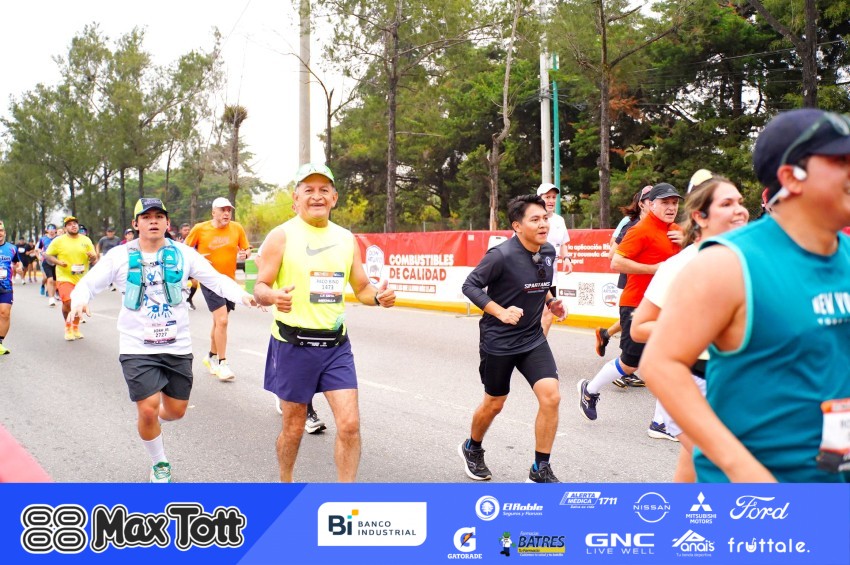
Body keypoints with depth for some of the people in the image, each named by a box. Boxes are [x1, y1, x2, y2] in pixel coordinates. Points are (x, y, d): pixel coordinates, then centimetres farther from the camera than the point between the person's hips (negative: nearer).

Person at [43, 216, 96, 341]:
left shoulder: (86, 240, 6)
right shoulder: (58, 241, -1)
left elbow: (94, 258, 10)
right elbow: (47, 255, 3)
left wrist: (92, 257, -14)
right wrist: (58, 262, -15)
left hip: (82, 278, 3)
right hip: (65, 278, -3)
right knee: (68, 302, -18)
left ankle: (76, 328, 33)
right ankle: (68, 328, 5)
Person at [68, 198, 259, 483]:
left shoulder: (183, 253, -1)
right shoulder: (120, 256, -3)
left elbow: (215, 279, -4)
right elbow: (88, 284, -2)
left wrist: (241, 294, -22)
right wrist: (78, 300, -26)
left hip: (177, 346, 2)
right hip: (137, 347, -2)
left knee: (176, 411, 9)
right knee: (148, 410, -9)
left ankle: (152, 419, 47)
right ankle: (159, 464, 19)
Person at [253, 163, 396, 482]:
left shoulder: (346, 239, 8)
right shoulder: (282, 236, -6)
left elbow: (361, 288, 14)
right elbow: (260, 288, -8)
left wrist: (378, 297, -9)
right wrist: (272, 295, -32)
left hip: (336, 345, 4)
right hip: (293, 345, -3)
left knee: (350, 424, -4)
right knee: (293, 426, 10)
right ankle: (285, 485, 35)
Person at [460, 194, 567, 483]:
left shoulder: (549, 252, -1)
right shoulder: (501, 255, -21)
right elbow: (470, 285, -15)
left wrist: (550, 302, -1)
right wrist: (501, 312, -26)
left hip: (533, 338, 5)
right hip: (498, 340, -5)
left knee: (551, 397, -10)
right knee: (494, 404, 11)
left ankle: (540, 470, 6)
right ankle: (471, 448, 43)